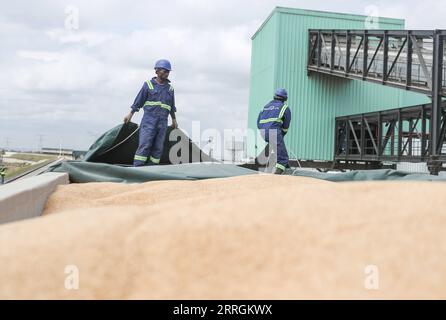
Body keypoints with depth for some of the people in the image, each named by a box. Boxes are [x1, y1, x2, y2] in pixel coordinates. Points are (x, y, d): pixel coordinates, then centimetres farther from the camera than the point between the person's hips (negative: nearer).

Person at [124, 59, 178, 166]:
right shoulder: (148, 84, 3)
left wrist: (174, 120, 28)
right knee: (144, 145, -14)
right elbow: (139, 101, 7)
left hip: (162, 122, 4)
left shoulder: (170, 88, 14)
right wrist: (130, 114, 6)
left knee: (158, 148, 0)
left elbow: (172, 106, 24)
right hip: (149, 120, -4)